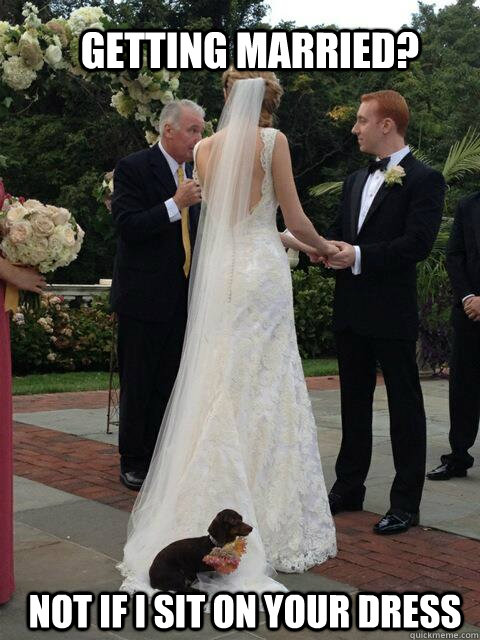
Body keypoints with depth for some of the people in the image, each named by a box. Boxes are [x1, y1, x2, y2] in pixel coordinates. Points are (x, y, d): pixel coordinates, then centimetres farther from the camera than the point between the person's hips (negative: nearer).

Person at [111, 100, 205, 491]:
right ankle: (133, 462, 17)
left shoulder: (193, 172, 12)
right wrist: (176, 204, -24)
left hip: (182, 298, 6)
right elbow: (127, 226, -18)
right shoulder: (133, 168, -8)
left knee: (169, 384, 12)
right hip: (144, 297, -6)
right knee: (138, 385, 5)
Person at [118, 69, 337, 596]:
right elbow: (295, 220, -4)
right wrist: (323, 248, 17)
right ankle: (266, 521, 5)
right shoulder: (272, 140, -4)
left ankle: (207, 522, 13)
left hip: (217, 275, 5)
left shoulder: (205, 149, 11)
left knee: (219, 393, 9)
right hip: (262, 274, -5)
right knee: (262, 393, 0)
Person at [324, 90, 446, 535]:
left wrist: (359, 256, -22)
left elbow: (418, 243, -18)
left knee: (404, 405, 2)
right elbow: (339, 235, 15)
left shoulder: (424, 180, -7)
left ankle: (406, 503, 11)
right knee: (354, 402, 16)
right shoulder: (355, 181, 16)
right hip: (351, 310, 8)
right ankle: (348, 489, 28)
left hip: (392, 314, -7)